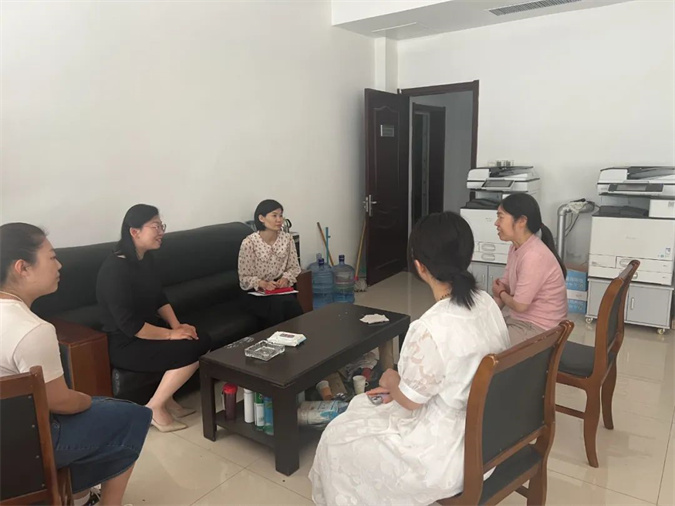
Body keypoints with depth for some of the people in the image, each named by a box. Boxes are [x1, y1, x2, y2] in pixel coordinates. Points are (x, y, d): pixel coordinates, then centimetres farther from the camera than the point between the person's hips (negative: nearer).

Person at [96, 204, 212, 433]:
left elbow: (160, 298, 12)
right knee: (190, 350, -21)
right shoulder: (115, 269, -24)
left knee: (203, 341, -5)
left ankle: (166, 398, 8)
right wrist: (170, 333, -20)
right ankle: (154, 408, -3)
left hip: (147, 329, 9)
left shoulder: (146, 258, 4)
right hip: (124, 344, -9)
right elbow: (129, 325, -26)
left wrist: (177, 325, -4)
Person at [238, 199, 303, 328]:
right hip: (256, 293, -3)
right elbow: (244, 278, -7)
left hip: (281, 289, 3)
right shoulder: (249, 243, -12)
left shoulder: (287, 238, 1)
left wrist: (286, 278, -13)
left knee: (291, 303, -30)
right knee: (278, 304, -32)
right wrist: (262, 284, -24)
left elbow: (294, 267, 8)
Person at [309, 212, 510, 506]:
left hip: (450, 451, -8)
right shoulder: (486, 303, -7)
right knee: (365, 406, 27)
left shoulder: (431, 328, -33)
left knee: (338, 437, 13)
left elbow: (410, 400, -18)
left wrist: (392, 381, 3)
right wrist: (403, 385, 7)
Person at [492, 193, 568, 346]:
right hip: (521, 320, 9)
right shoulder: (516, 248, 4)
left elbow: (519, 305, -22)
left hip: (539, 330, -9)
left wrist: (501, 293, -1)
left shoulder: (533, 256, -26)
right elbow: (503, 287, 7)